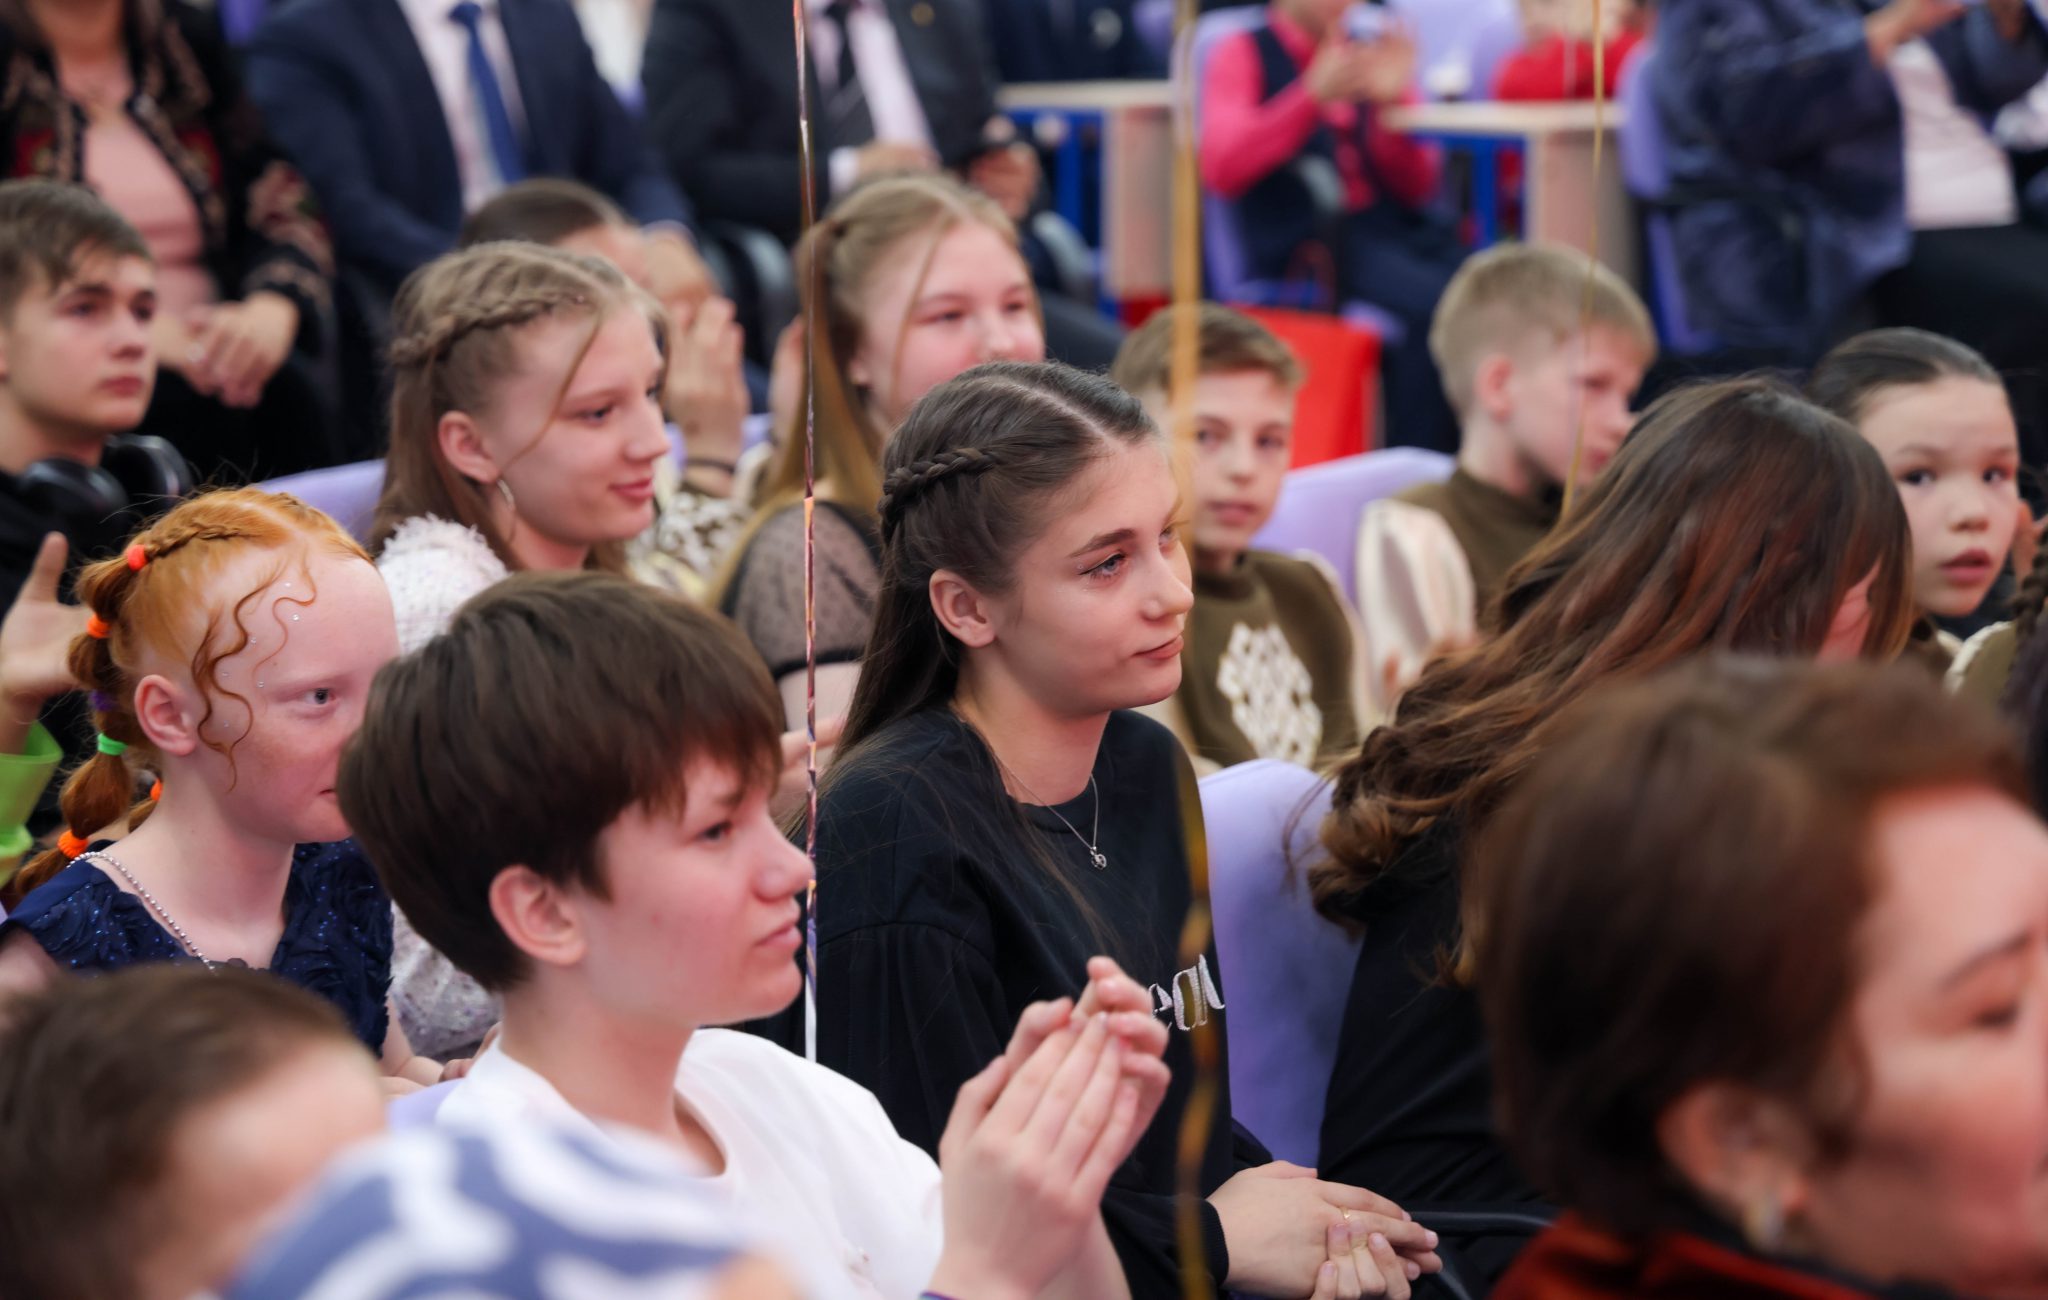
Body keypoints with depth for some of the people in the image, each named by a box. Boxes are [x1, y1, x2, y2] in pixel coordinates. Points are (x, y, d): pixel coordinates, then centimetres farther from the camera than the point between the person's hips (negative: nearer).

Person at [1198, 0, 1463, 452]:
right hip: (1307, 244, -5)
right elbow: (1220, 169, -11)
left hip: (1394, 224, 5)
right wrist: (1314, 94, -19)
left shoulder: (1370, 53, 17)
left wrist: (1391, 100, -6)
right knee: (1434, 304, -31)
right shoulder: (1243, 55, 6)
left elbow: (1416, 187, 12)